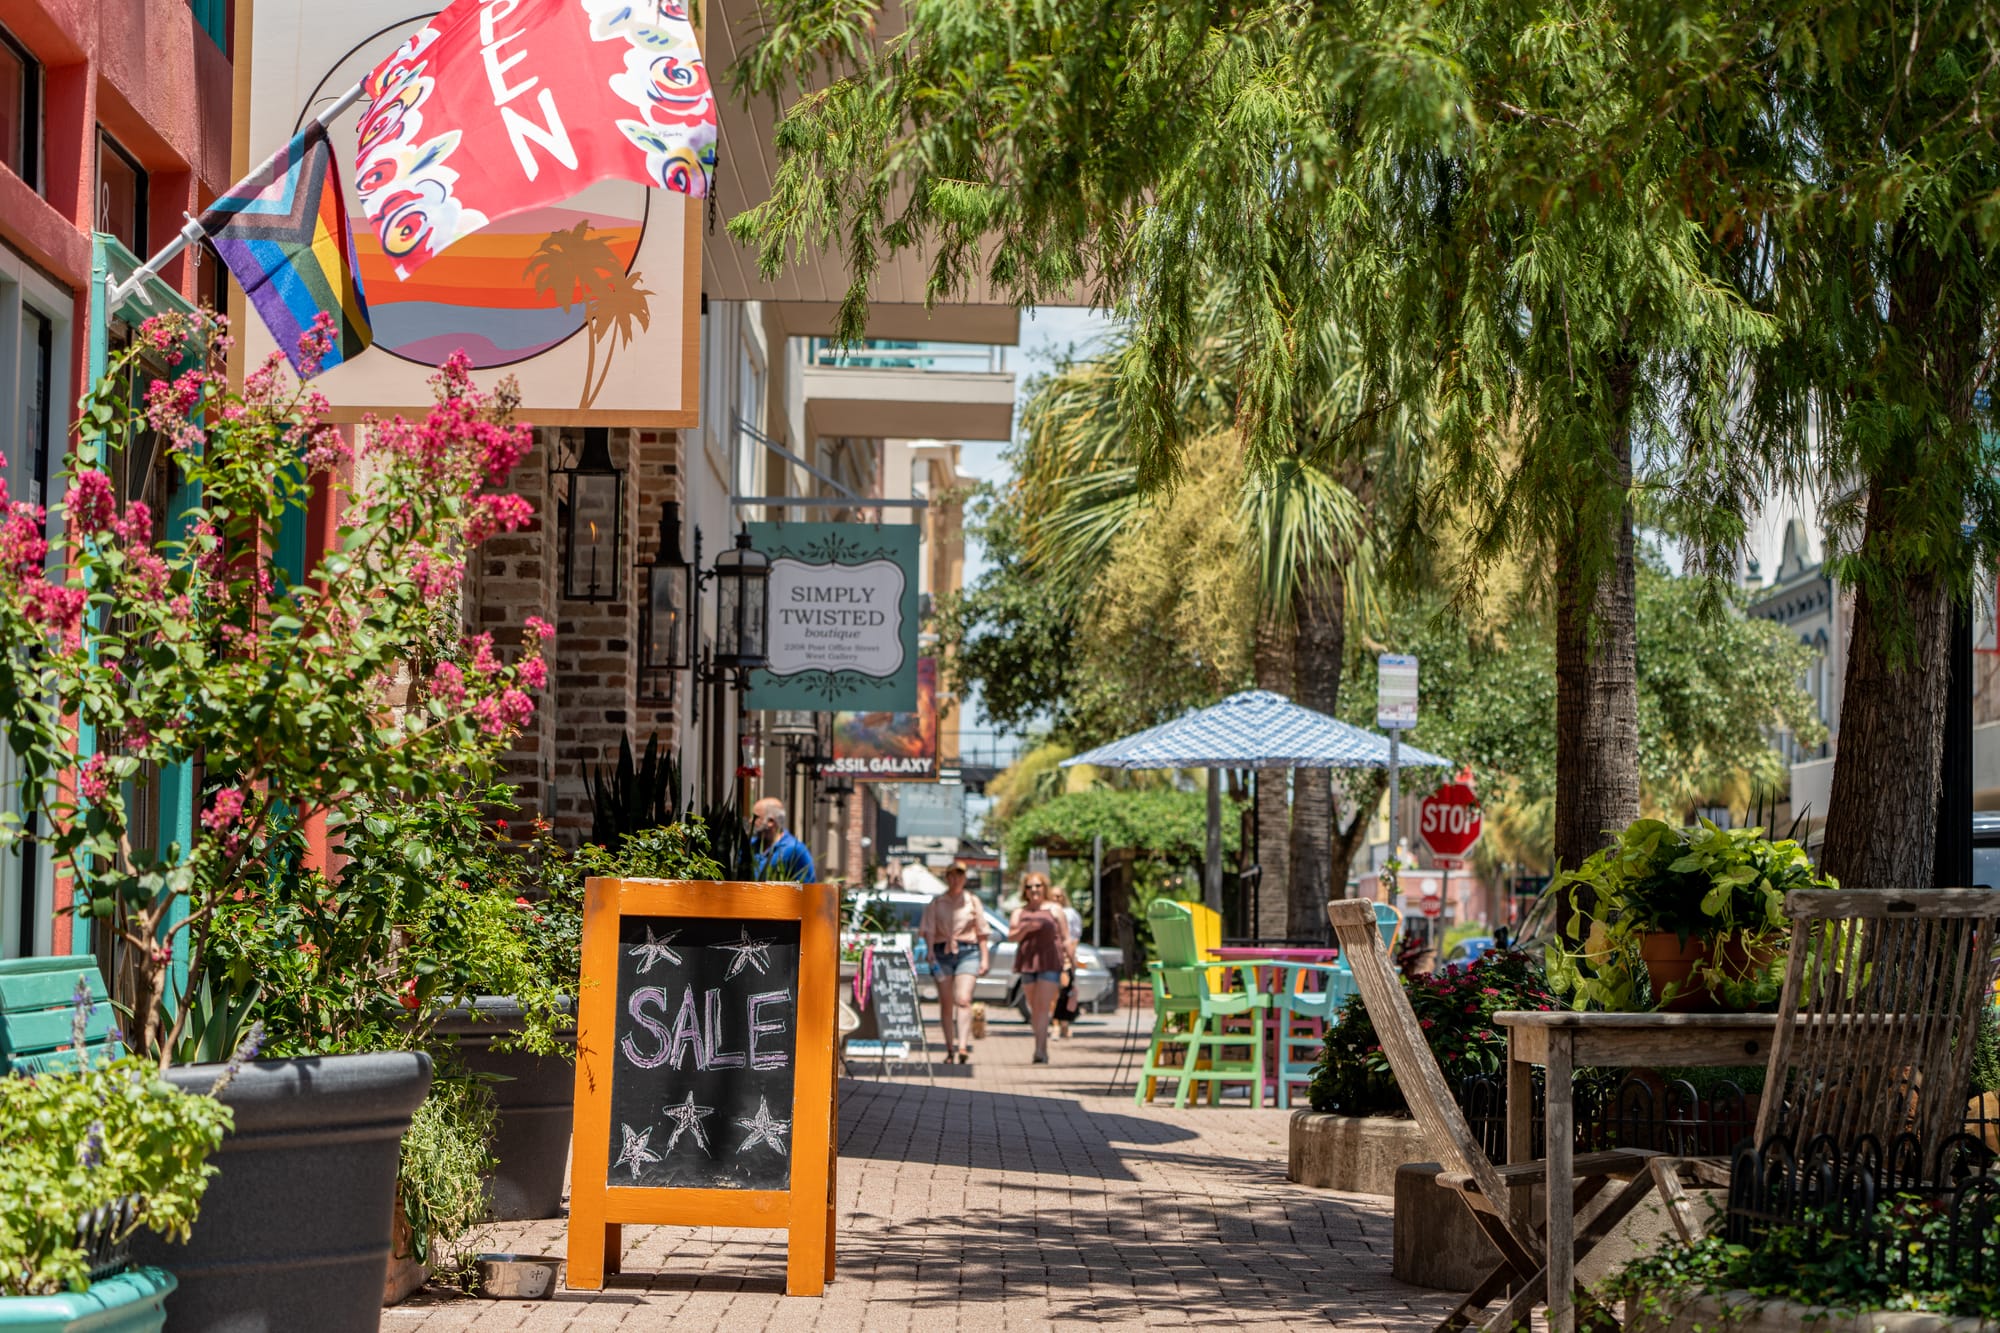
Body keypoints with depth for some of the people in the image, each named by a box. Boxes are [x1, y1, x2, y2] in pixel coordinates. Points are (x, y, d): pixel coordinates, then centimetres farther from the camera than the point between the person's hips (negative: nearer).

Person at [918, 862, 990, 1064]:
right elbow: (928, 930, 2)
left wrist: (985, 958, 7)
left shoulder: (972, 902, 12)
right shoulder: (936, 903, 10)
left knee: (963, 999, -16)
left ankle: (963, 1047, -25)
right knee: (946, 1003, 2)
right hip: (942, 952, 1)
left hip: (967, 952, -1)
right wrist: (931, 952, -13)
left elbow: (981, 933, 13)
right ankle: (950, 1049, 8)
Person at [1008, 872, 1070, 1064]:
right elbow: (1011, 936, 3)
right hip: (1027, 962, 3)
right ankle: (1044, 1048, 18)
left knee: (1044, 1007, -14)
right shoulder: (1019, 912, 13)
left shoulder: (1054, 911, 8)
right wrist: (1025, 928, -16)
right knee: (1034, 1008, 7)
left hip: (1050, 963, -3)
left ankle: (1039, 1050, -21)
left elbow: (1065, 939, 7)